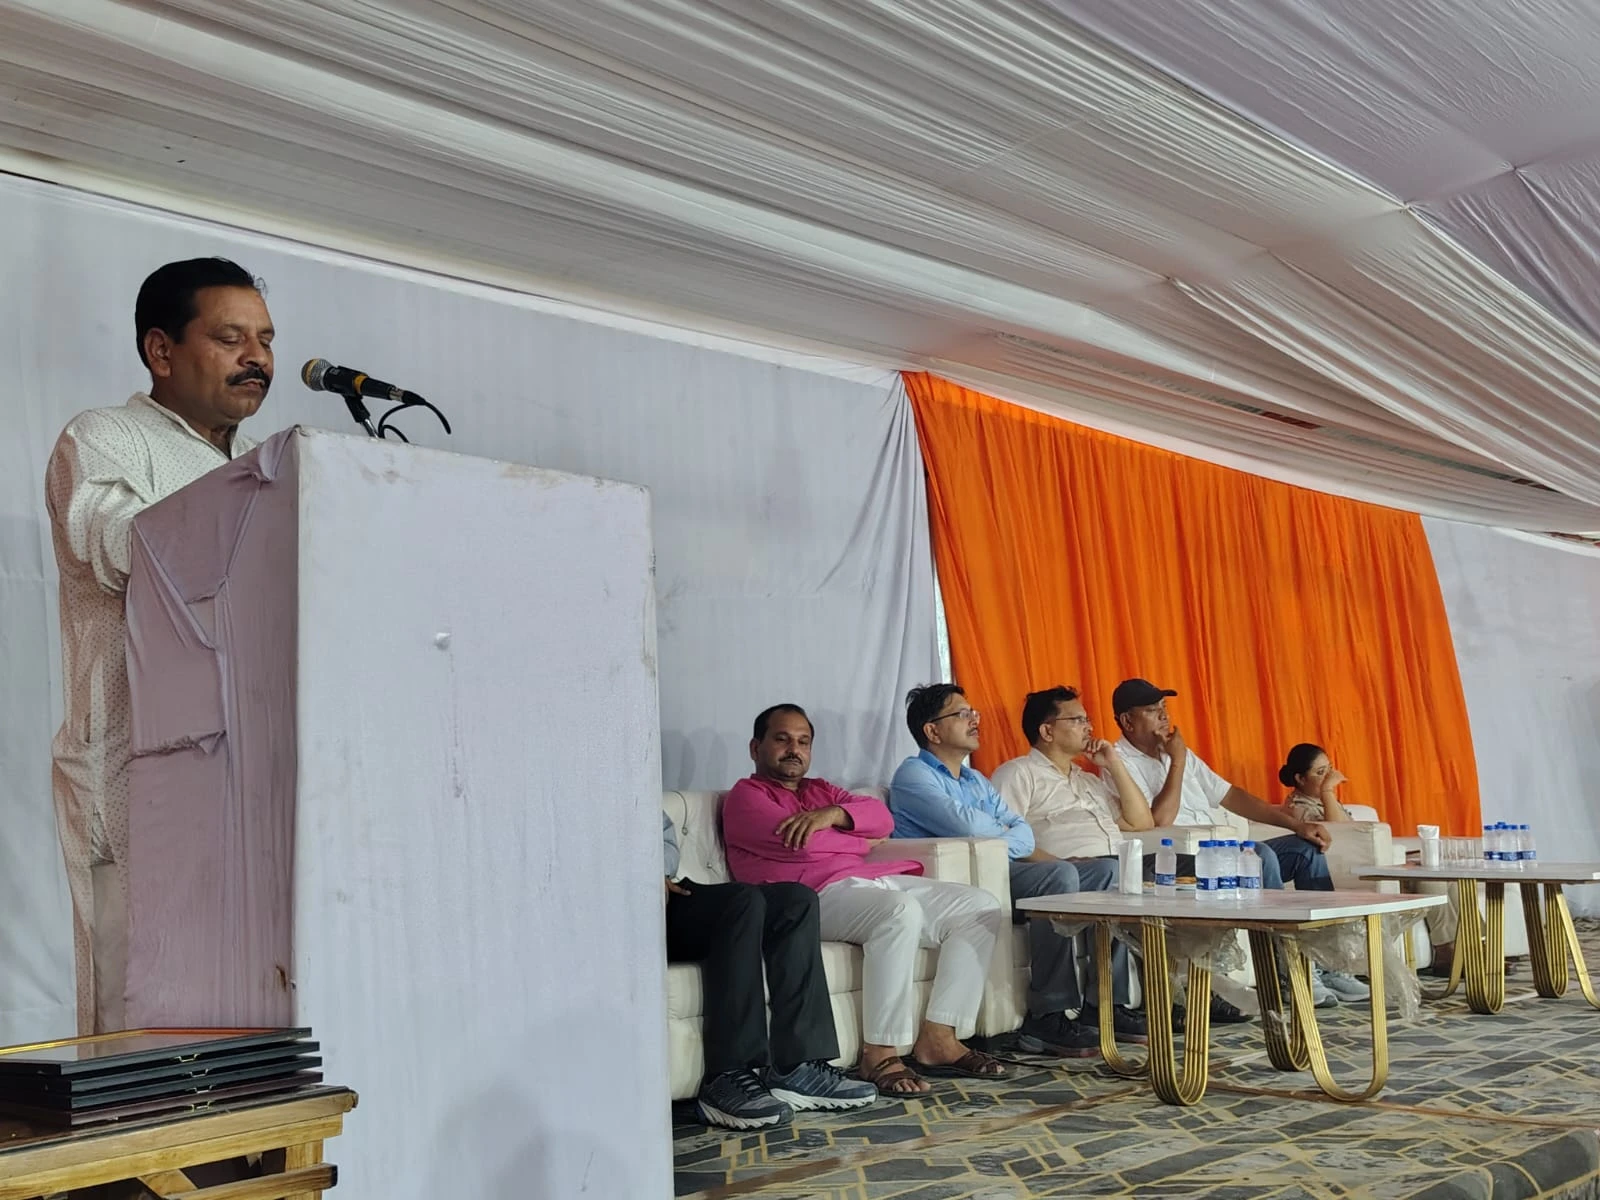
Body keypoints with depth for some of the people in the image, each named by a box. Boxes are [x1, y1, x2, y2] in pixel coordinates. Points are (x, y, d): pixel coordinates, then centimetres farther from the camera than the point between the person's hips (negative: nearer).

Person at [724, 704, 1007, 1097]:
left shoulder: (820, 790, 31)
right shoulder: (745, 795, 10)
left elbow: (881, 817, 13)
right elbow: (799, 843, -9)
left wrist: (833, 814, -7)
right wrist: (861, 841, 6)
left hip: (879, 881, 8)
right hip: (823, 893, -8)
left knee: (980, 907, -7)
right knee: (901, 912, -37)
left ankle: (937, 1039, -12)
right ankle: (880, 1054, -28)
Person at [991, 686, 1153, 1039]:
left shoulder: (1091, 780, 33)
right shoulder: (1018, 773, 9)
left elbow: (1143, 822, 26)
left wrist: (1114, 764, 21)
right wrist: (1059, 866, -18)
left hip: (1115, 869, 7)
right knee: (1112, 873, -37)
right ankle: (1108, 1003, -31)